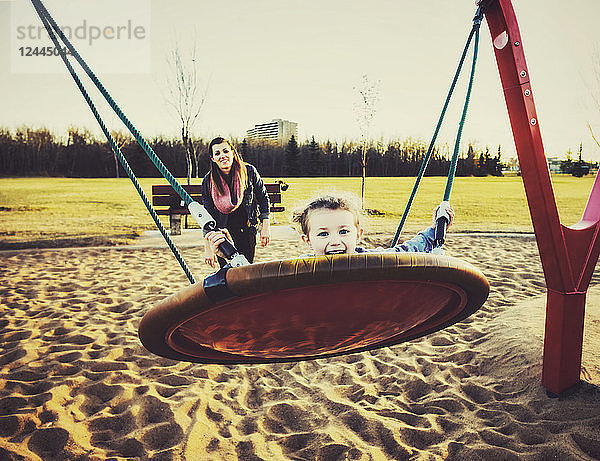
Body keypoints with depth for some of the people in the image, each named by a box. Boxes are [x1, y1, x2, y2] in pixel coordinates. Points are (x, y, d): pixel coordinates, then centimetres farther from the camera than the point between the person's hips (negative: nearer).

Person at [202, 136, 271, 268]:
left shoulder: (249, 171, -11)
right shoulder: (208, 182, -10)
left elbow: (263, 198, 2)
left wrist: (265, 227, -3)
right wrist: (208, 248, -9)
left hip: (247, 230, 0)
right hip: (223, 231, 0)